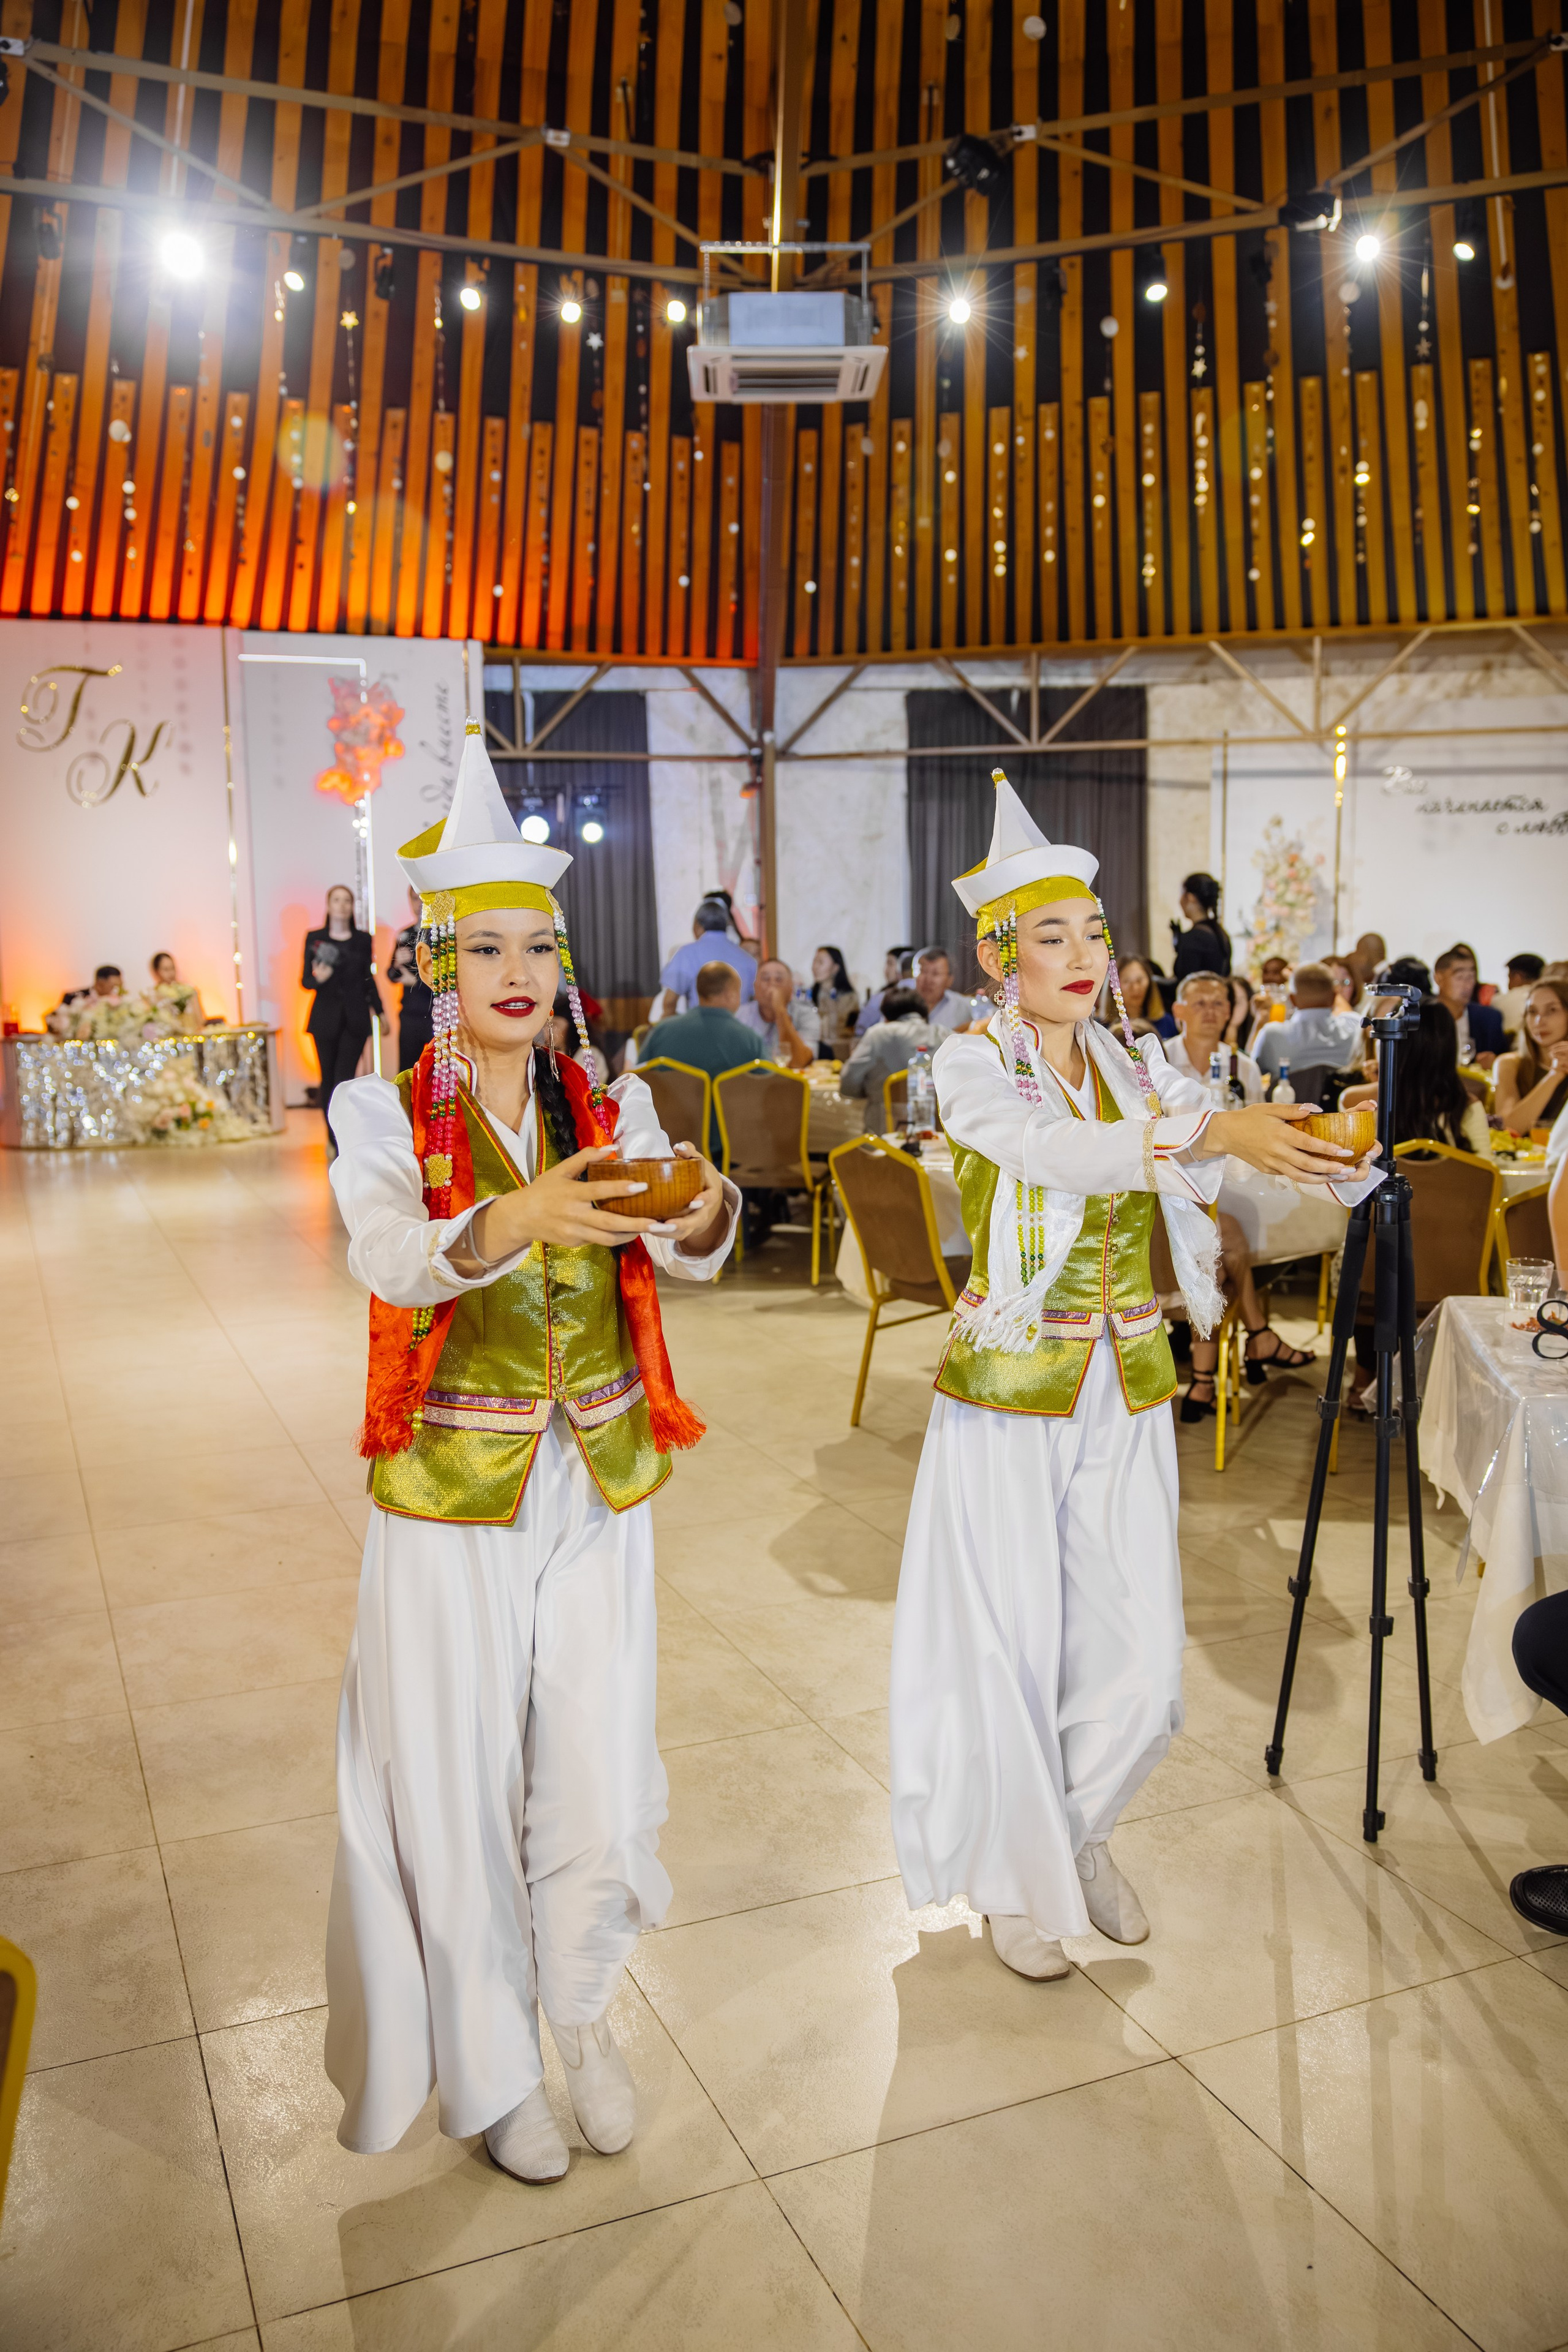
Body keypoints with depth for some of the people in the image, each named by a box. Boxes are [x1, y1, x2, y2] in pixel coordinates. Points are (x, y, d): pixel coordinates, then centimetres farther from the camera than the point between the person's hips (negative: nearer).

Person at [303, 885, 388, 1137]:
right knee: (328, 1079, 6)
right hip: (326, 1018, 0)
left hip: (355, 1018, 0)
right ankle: (332, 1138, 22)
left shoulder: (363, 940, 7)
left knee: (344, 1081, -10)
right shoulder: (315, 938, 2)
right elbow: (305, 981, 2)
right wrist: (317, 978, -20)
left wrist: (380, 1012, 17)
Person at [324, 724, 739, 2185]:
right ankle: (487, 2062, 31)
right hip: (451, 1493, -2)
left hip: (597, 1485, 3)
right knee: (455, 1775, 7)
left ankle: (580, 2012, 37)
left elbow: (684, 1256, -12)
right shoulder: (385, 1115, -6)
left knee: (599, 1766, 9)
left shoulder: (612, 1112, 3)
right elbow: (384, 1258, -26)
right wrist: (508, 1223, -46)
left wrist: (704, 1216, -36)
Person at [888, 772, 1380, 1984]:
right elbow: (1057, 1152, -28)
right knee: (1010, 1646, 4)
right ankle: (1017, 1875, 29)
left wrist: (1328, 1160, -24)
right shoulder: (971, 1065, -8)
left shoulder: (1140, 1066, 7)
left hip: (1128, 1391, 4)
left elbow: (1234, 1193, -3)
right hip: (1011, 1388, -4)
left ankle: (1079, 1828, 37)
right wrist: (1215, 1130, -41)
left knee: (1139, 1655, 8)